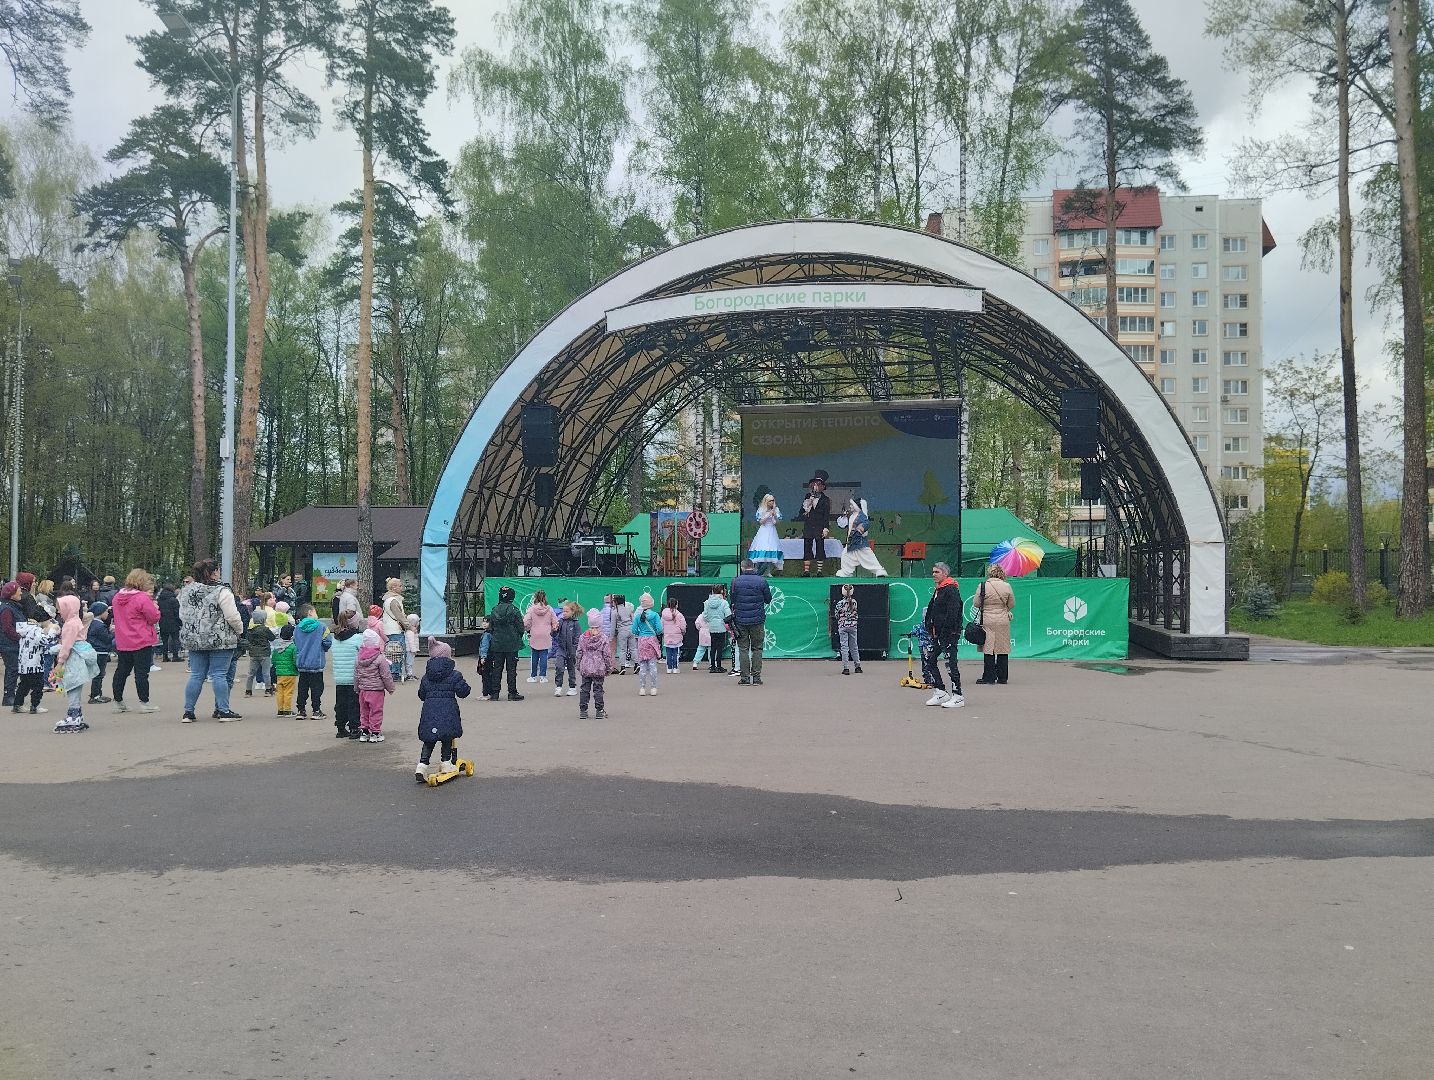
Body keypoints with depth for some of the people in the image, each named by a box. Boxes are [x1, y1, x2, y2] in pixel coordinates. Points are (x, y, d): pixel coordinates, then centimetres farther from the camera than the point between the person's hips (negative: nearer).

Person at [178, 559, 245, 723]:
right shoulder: (221, 591, -14)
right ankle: (224, 711, 2)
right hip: (220, 641, -6)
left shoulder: (186, 591, 6)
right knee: (220, 675, -1)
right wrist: (240, 630, 4)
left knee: (196, 675, 10)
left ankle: (188, 712, 12)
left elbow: (182, 615, 14)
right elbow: (233, 617, -15)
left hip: (194, 640, 6)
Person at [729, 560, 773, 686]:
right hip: (758, 620, 0)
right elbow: (768, 599, 6)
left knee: (743, 649, 5)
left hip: (740, 620, 0)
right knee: (757, 648, 8)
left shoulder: (736, 581, -3)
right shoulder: (761, 581, -3)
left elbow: (732, 601, 2)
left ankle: (745, 678, 2)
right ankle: (756, 677, 4)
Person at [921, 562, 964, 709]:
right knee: (928, 660, 9)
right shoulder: (938, 590, 18)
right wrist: (930, 629, 13)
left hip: (949, 634, -10)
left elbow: (952, 613, -21)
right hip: (937, 634, 10)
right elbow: (931, 612, 23)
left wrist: (945, 631, -22)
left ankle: (957, 697, -1)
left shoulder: (951, 590, -12)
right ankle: (940, 693, 16)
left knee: (950, 663, -7)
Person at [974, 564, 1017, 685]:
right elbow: (1012, 605, 6)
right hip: (1003, 621, 2)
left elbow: (976, 604, -1)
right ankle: (1002, 677, 14)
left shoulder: (983, 586, -8)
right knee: (1003, 650, 9)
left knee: (988, 649, 3)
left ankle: (989, 677, 3)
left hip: (987, 621, -2)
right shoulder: (1007, 586, -4)